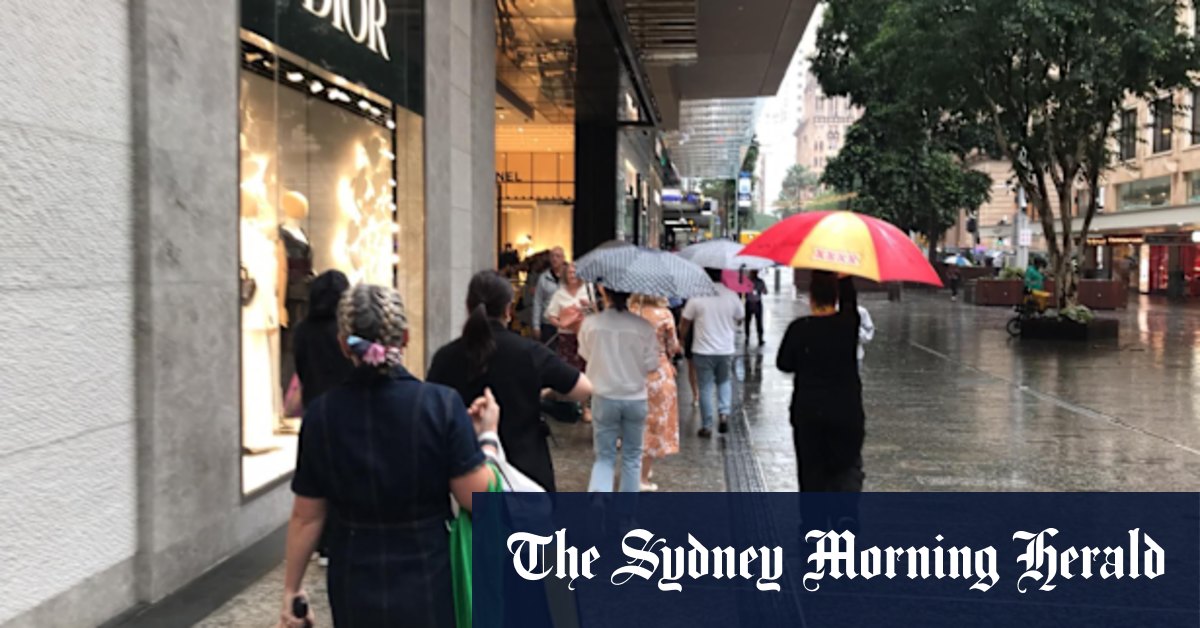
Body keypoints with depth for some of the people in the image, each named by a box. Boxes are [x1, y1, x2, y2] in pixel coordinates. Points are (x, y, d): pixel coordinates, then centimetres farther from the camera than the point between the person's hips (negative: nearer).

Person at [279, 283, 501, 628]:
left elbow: (306, 516, -1)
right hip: (426, 583, -2)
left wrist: (291, 589, 11)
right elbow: (477, 497, -13)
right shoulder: (441, 404, -15)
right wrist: (488, 435, 1)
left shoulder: (322, 413, -7)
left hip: (355, 588, 2)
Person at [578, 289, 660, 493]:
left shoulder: (590, 323, -11)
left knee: (604, 457, 10)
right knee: (632, 456, 16)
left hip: (604, 398, 0)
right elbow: (651, 366, -7)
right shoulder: (643, 326, -13)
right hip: (635, 398, 0)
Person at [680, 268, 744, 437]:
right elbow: (739, 319, 8)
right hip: (726, 349, 2)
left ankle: (707, 426, 10)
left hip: (703, 350, -2)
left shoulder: (697, 297, -12)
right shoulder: (732, 296, -5)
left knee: (706, 387, 6)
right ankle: (724, 413, 3)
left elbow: (686, 323, -4)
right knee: (724, 382, 22)